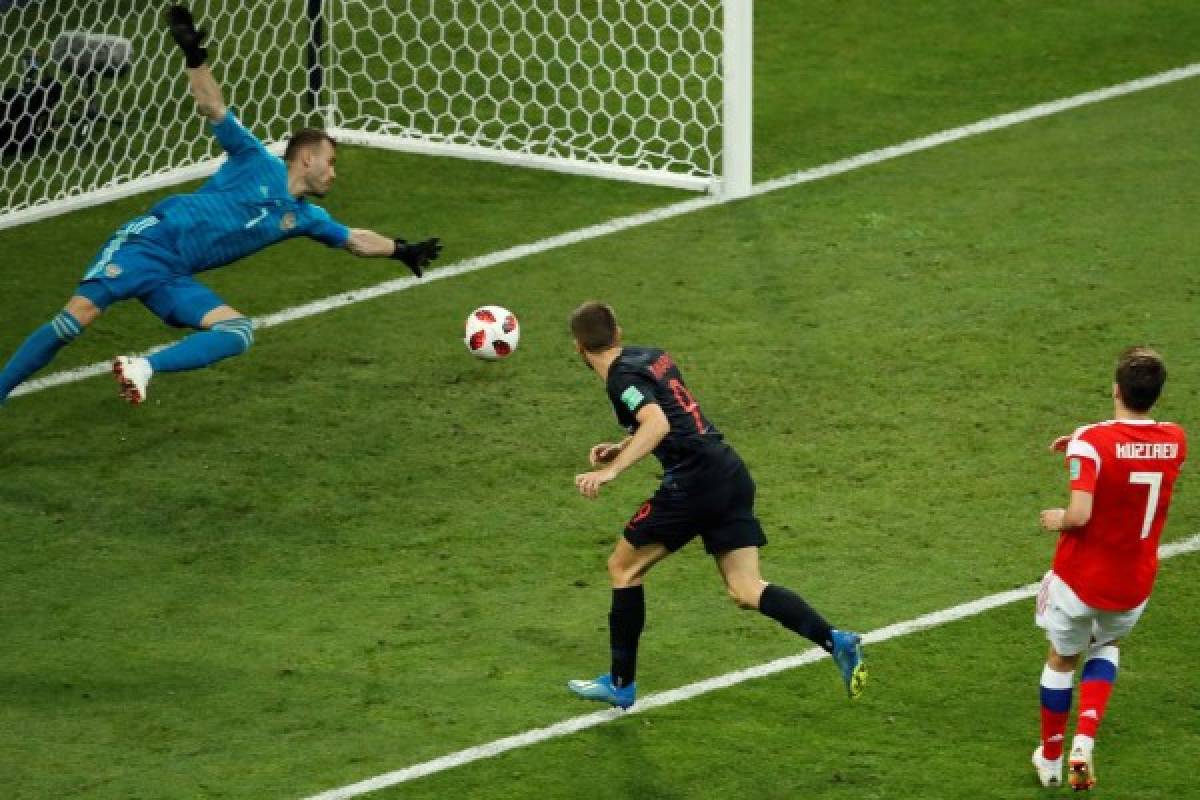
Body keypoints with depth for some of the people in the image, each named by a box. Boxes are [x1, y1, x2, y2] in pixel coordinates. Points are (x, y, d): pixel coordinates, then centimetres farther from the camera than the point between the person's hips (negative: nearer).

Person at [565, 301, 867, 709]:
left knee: (623, 567, 10)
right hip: (732, 473, 8)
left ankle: (621, 684, 14)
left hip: (694, 483, -8)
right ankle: (836, 641, -15)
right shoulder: (651, 356, 18)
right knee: (746, 591, 5)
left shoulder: (622, 377, -9)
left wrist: (611, 471, -32)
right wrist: (622, 447, 29)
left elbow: (657, 424, -27)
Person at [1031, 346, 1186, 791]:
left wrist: (1058, 519, -9)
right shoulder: (1174, 441, -6)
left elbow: (1080, 515, -30)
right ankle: (1084, 745, 11)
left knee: (1061, 660, 22)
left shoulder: (1093, 441, -23)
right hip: (1135, 587, 4)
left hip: (1080, 581, -4)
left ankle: (1050, 758, 37)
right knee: (1107, 646, 31)